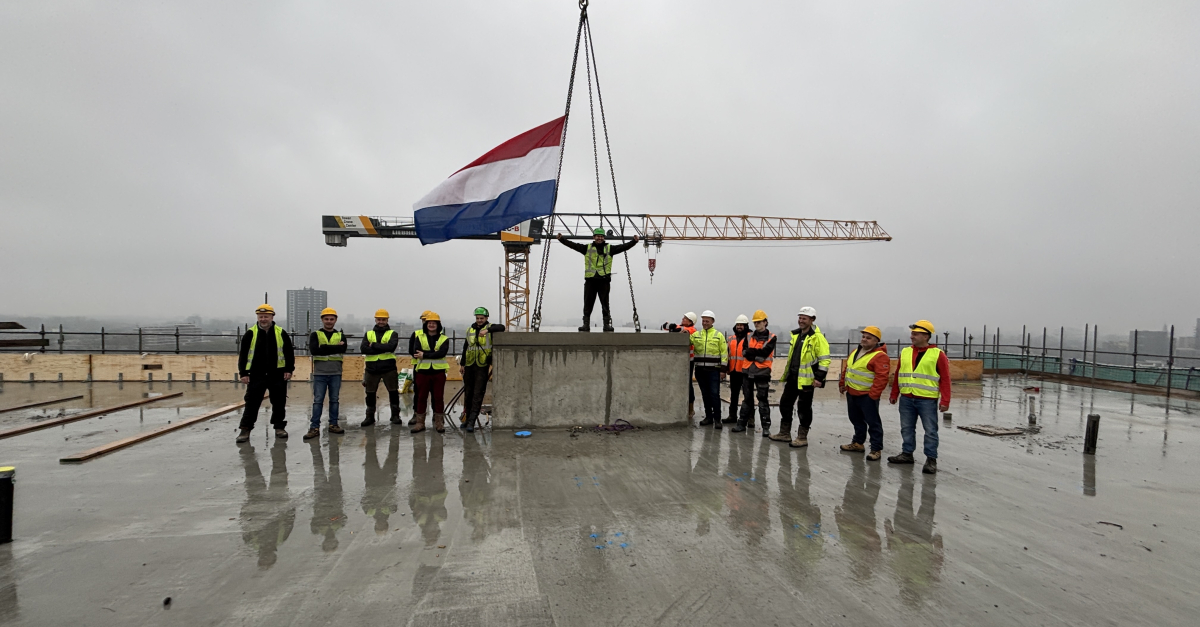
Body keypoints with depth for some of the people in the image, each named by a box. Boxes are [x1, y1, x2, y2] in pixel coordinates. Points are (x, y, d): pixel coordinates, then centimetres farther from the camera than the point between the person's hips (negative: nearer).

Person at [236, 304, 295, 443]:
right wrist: (243, 373, -3)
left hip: (277, 375, 1)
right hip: (256, 375, -1)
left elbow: (289, 353, 5)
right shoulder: (250, 334, 0)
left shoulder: (281, 333, 1)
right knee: (252, 403, 0)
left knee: (279, 403, 8)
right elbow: (243, 354, 2)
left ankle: (279, 427, 20)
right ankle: (245, 430, 7)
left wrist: (289, 370, -1)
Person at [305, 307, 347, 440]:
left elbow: (342, 349, -10)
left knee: (334, 400, 9)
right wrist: (335, 347, -16)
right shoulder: (315, 335, 3)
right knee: (318, 400, -1)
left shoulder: (340, 336, 8)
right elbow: (313, 350, -14)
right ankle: (314, 428, 2)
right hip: (319, 374, -2)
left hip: (336, 374, 2)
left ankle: (333, 424, 19)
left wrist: (323, 348, -15)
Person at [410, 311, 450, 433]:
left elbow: (442, 353, -14)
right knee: (421, 398, 8)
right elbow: (415, 351, -10)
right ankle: (420, 423, 17)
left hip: (439, 372, 0)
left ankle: (439, 422, 14)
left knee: (438, 398, 5)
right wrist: (434, 353, -16)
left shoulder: (444, 339, 4)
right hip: (422, 371, 1)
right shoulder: (418, 335, 5)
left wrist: (425, 355, -18)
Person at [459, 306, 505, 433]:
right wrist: (462, 364, 20)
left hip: (482, 367, -5)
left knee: (478, 395, -7)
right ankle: (467, 418, 25)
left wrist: (487, 330, -31)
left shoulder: (490, 328, 0)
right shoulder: (470, 330, 14)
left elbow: (501, 327, -20)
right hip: (469, 366, 5)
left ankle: (471, 422, -7)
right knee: (468, 393, 13)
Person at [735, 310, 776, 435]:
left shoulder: (771, 337, -2)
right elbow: (745, 353, -2)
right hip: (748, 371, 4)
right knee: (747, 399, 12)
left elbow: (764, 353, -16)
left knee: (763, 400, -2)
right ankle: (742, 423, 19)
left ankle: (766, 427, 4)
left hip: (762, 372, -4)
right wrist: (757, 356, -14)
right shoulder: (749, 336, 10)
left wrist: (751, 351, -10)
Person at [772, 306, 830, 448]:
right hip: (792, 377, 8)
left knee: (804, 409, 2)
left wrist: (819, 377, -20)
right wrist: (786, 373, 21)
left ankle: (802, 437, 13)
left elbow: (824, 359, -15)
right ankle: (784, 433, 25)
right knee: (785, 404, 13)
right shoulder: (795, 334, 12)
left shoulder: (817, 337, -12)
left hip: (806, 379, -8)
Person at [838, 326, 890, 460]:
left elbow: (881, 377, -22)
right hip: (851, 393, 9)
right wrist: (842, 384, 19)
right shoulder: (856, 352, 13)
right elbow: (846, 368, 22)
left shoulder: (880, 356, -15)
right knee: (856, 420, 19)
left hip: (867, 396, -8)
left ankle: (876, 449, 7)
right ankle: (858, 443, 33)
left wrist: (873, 395, -23)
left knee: (873, 423, 0)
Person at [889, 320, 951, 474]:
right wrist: (894, 394, 13)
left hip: (927, 400, -5)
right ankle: (907, 454, 25)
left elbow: (945, 379, -6)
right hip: (906, 399, 5)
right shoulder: (905, 352, 9)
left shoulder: (937, 354, -4)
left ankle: (931, 460, 12)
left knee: (930, 431, 2)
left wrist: (945, 401, -11)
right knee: (907, 428, 13)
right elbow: (897, 375, 14)